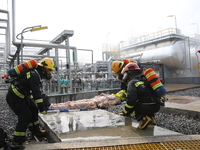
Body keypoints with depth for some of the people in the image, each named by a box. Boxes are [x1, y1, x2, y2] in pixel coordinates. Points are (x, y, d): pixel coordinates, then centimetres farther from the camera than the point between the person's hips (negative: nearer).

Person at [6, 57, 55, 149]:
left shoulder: (36, 73, 9)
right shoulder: (34, 75, -23)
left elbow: (38, 91, 17)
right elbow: (36, 93, -29)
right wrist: (42, 108, -29)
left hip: (21, 96, 10)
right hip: (14, 97, -10)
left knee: (33, 110, 14)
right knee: (25, 116, -12)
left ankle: (35, 131, 27)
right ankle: (17, 142, -6)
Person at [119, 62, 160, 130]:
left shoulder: (132, 83, -6)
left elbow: (131, 99, -14)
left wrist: (125, 112, 0)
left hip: (147, 108, -8)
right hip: (157, 107, 8)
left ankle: (143, 118, -10)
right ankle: (151, 116, 15)